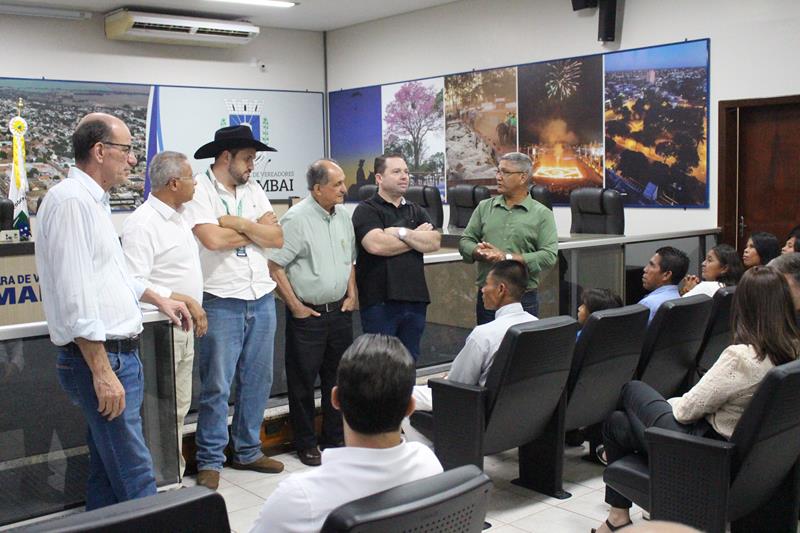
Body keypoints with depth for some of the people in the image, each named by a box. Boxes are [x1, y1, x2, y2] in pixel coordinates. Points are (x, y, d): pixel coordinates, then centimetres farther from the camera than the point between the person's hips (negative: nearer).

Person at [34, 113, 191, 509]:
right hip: (100, 357, -10)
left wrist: (157, 299, 31)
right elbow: (74, 296, -23)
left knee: (107, 470, 17)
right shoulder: (71, 201, -17)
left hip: (119, 353, 10)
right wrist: (102, 372, -23)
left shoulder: (93, 201, 14)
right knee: (135, 478, -5)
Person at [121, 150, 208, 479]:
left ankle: (175, 475, 27)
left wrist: (196, 308, 16)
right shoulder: (142, 223, -16)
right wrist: (183, 300, -22)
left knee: (179, 408, 16)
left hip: (183, 329, 10)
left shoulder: (177, 219, 14)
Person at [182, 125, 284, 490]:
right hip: (222, 304, -6)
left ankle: (248, 452, 27)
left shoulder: (253, 190, 12)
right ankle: (210, 461, 13)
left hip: (262, 299, 6)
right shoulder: (199, 190, -6)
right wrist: (256, 229, -6)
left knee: (257, 381, 13)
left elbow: (277, 238, 3)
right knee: (217, 386, 0)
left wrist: (236, 223, -10)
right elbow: (212, 239, -21)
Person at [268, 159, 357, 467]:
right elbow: (274, 266, -15)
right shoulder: (297, 219, -14)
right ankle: (306, 445, 17)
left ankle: (336, 440, 28)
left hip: (339, 312, 6)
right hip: (308, 315, -6)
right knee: (303, 383, 4)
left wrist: (351, 295, 10)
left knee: (337, 380, 15)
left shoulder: (343, 216, 8)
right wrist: (296, 307, -13)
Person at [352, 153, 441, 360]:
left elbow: (434, 242, 0)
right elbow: (376, 245, -20)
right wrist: (417, 237, -7)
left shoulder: (416, 211, 16)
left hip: (415, 298, 5)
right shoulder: (366, 210, -2)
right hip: (380, 300, -5)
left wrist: (401, 233, -13)